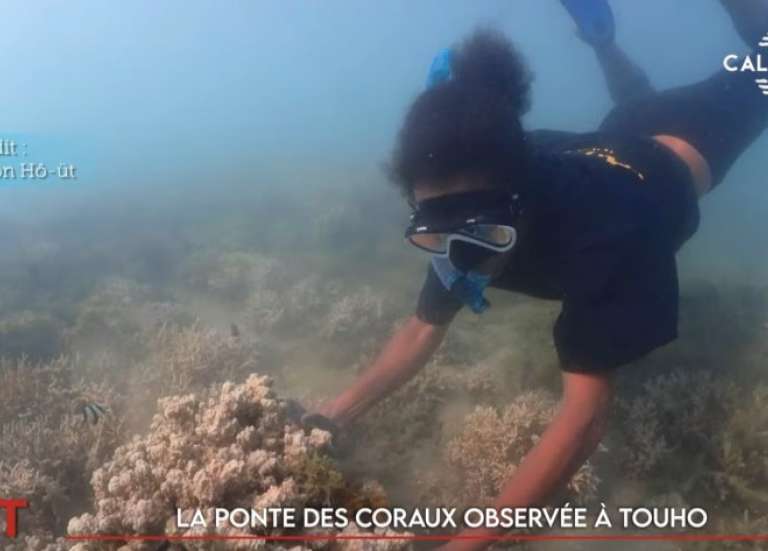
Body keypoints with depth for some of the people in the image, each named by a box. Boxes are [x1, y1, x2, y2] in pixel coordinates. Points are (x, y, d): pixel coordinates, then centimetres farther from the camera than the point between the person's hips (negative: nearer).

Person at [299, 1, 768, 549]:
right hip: (623, 143, 3)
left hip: (683, 146, -3)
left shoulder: (597, 227, -53)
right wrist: (338, 412, -33)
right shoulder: (459, 216, -34)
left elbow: (585, 415, -56)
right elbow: (424, 329, -22)